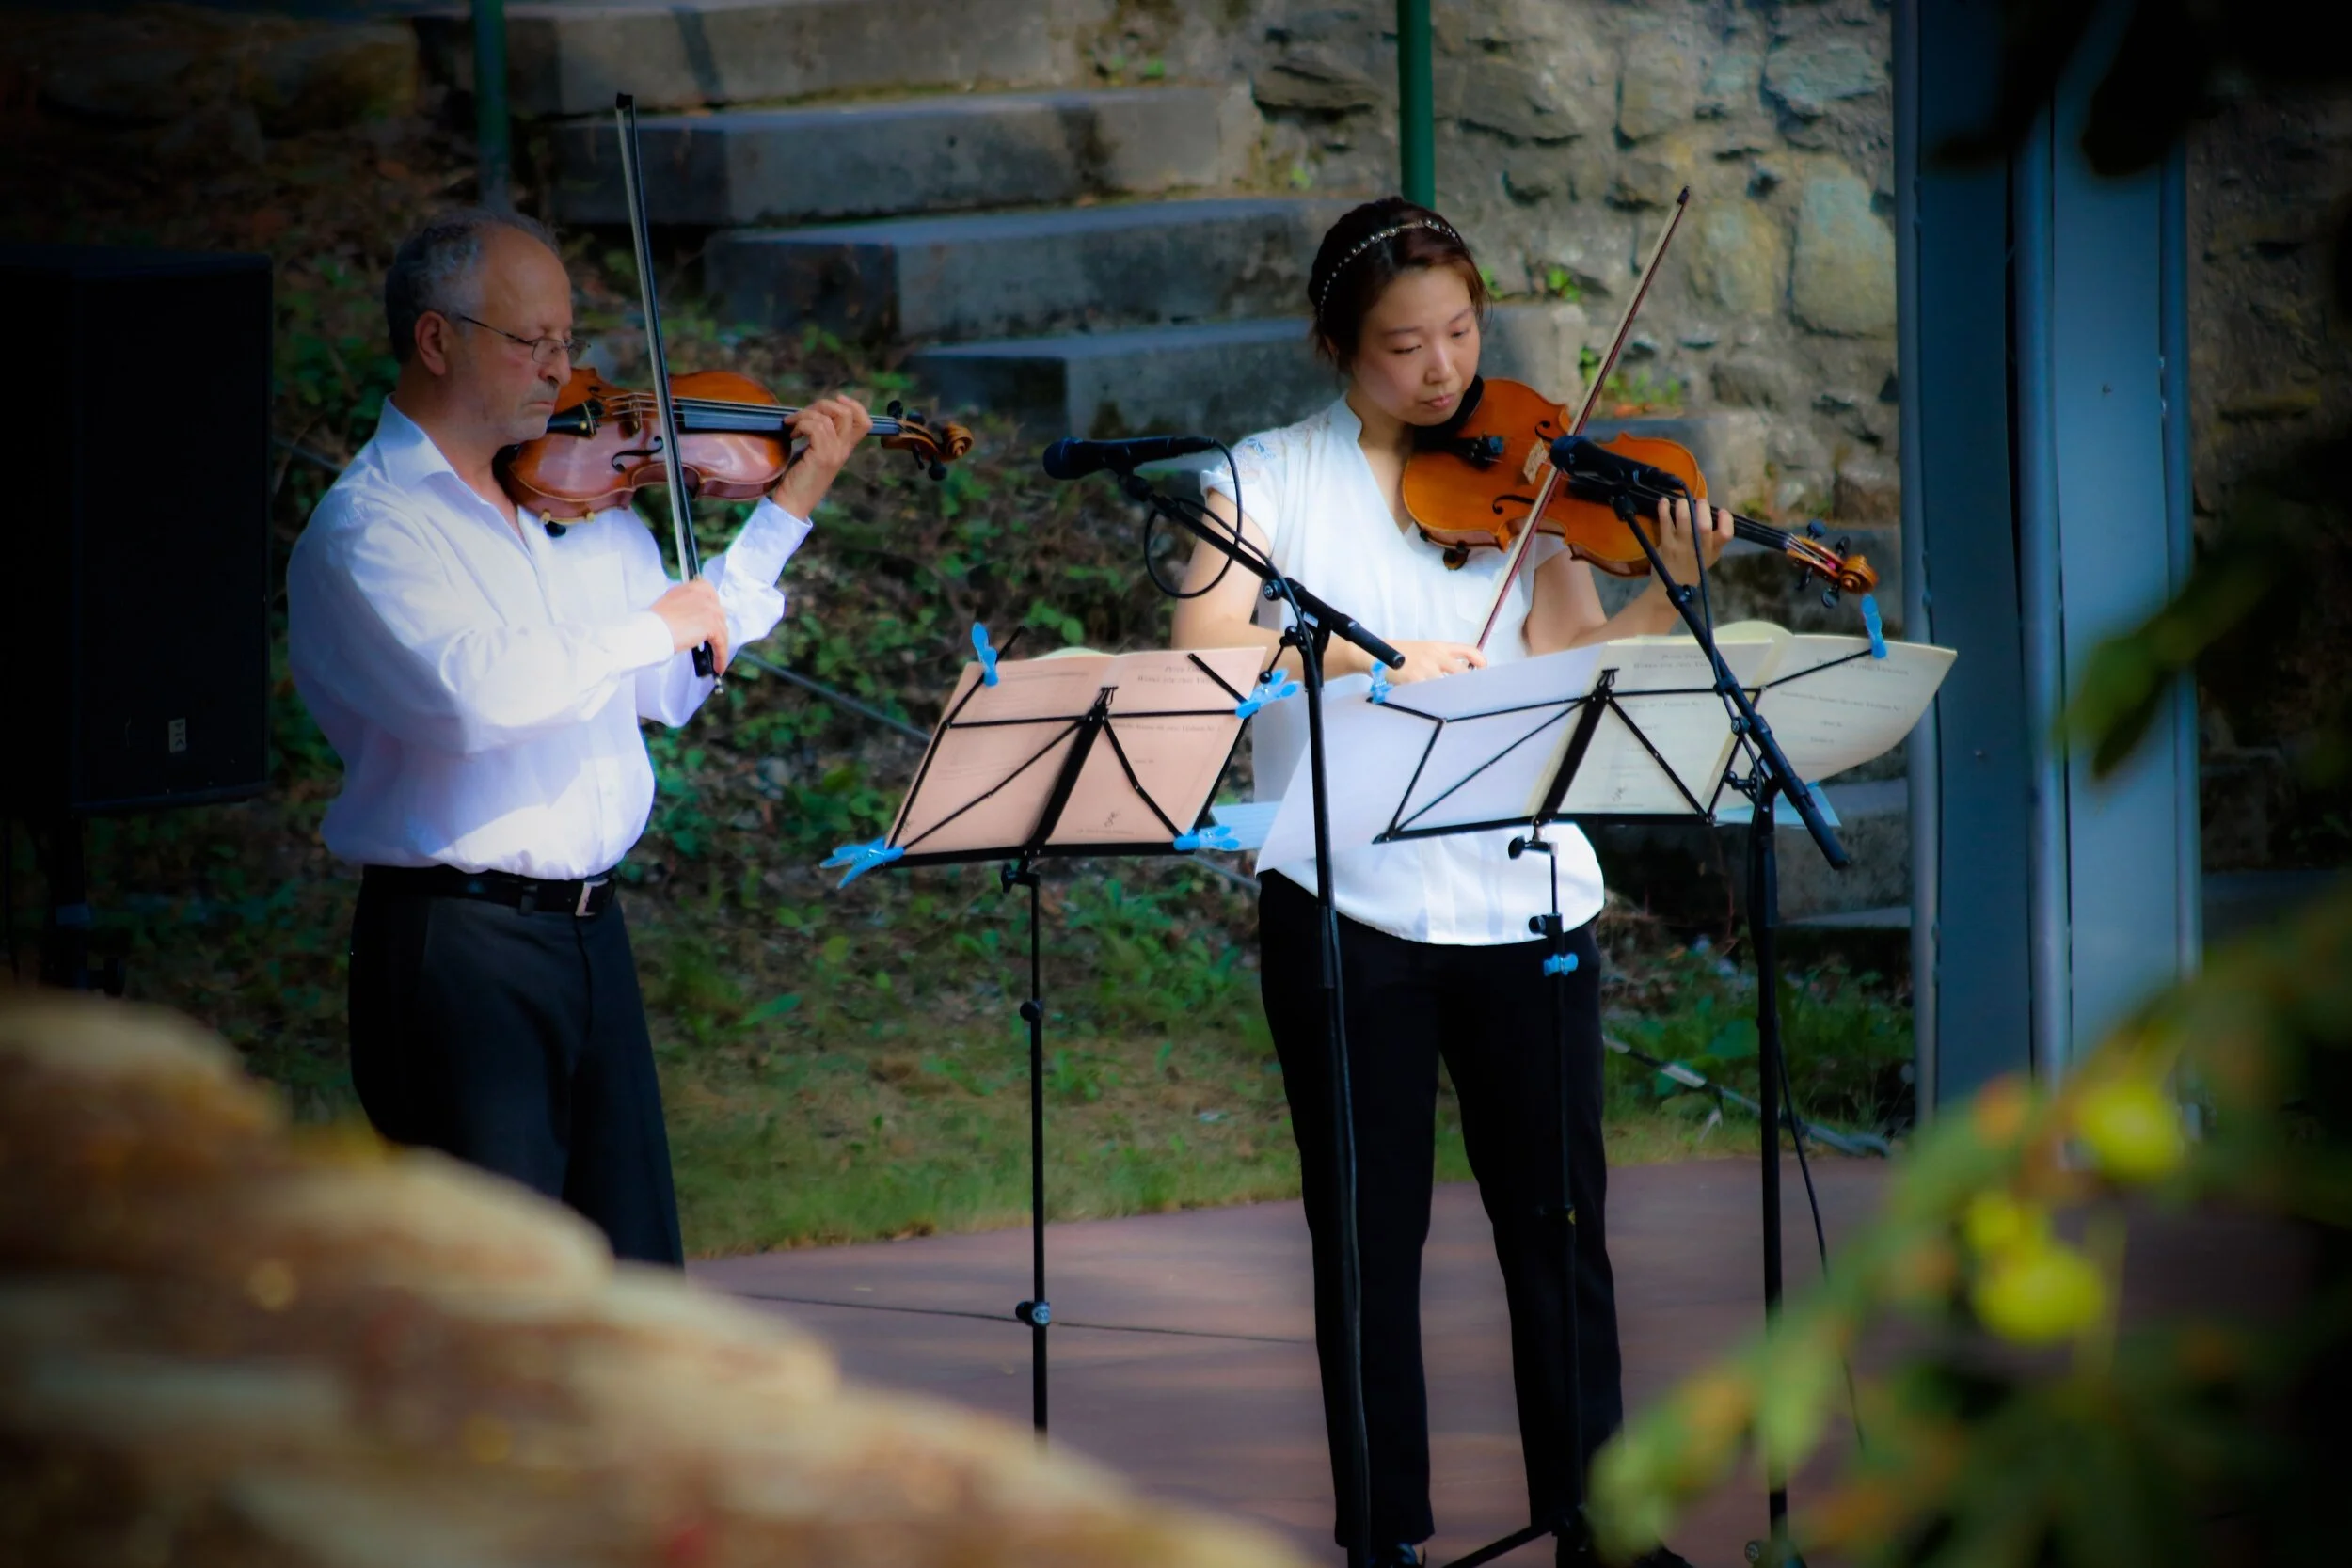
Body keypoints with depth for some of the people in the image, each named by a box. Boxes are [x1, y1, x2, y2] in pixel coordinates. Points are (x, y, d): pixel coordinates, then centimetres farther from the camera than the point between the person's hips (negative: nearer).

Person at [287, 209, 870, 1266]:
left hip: (590, 933, 8)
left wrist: (790, 509, 20)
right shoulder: (365, 530, -11)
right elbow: (476, 687, -28)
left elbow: (670, 685, 24)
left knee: (637, 1274, 9)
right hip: (460, 948, -7)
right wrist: (653, 627, -16)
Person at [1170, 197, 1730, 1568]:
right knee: (1370, 1230, 4)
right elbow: (1204, 641, -13)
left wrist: (1672, 589, -22)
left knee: (1557, 1219, 5)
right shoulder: (1275, 478, 3)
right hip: (1346, 898, -1)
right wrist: (1366, 657, -26)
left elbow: (1575, 668, -5)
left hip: (1519, 898, 1)